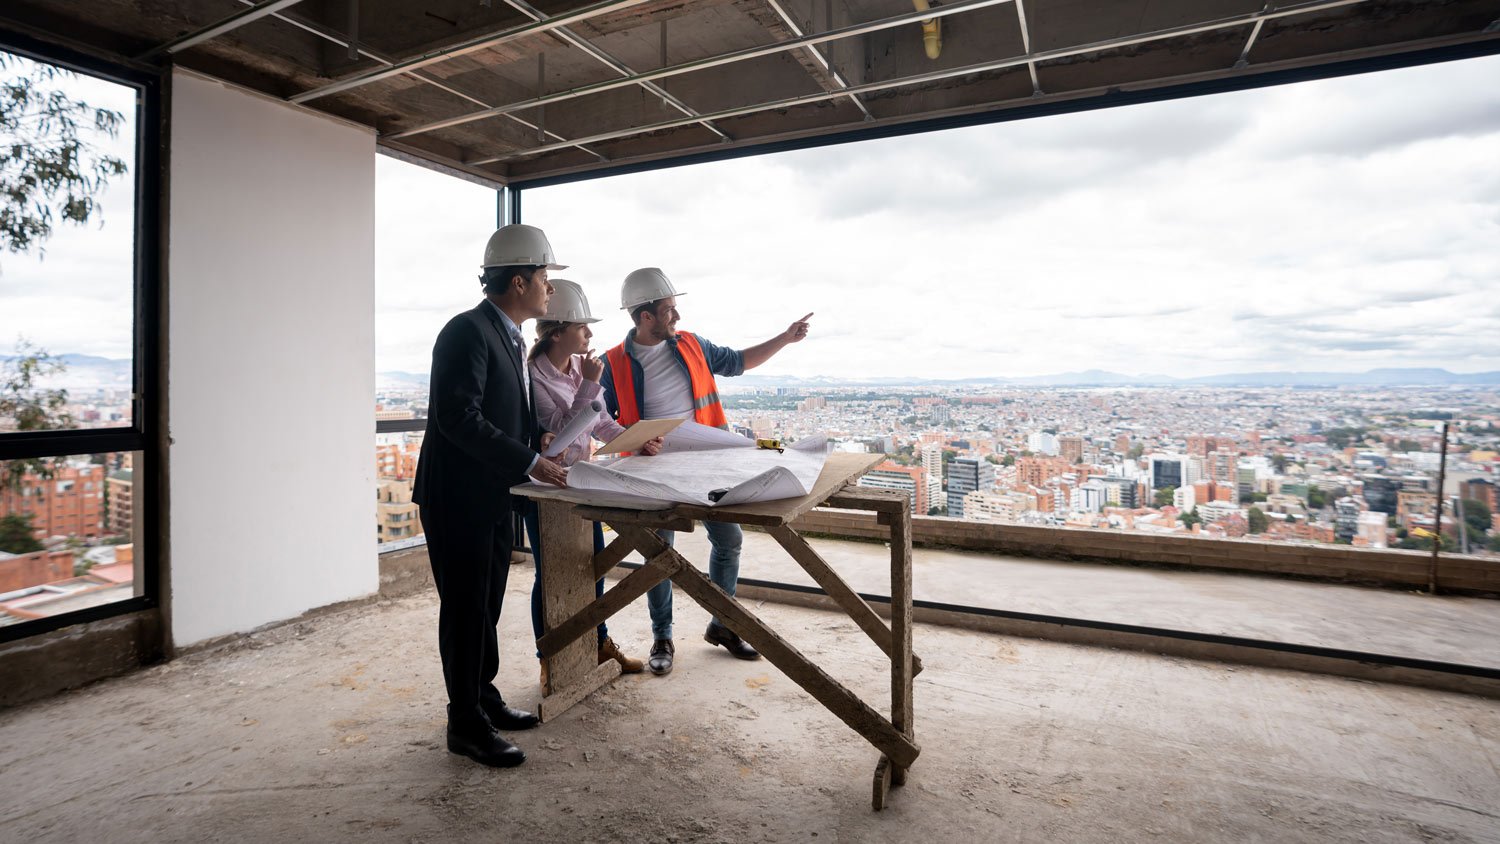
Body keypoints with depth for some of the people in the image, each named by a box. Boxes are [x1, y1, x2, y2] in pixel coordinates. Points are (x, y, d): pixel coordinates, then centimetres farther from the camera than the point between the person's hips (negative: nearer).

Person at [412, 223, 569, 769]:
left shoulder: (508, 336, 13)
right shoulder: (468, 331, -18)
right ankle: (466, 724, 16)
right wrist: (530, 462, -25)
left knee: (486, 606, 18)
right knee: (466, 610, 2)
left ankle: (483, 698, 34)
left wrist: (536, 436, 3)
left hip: (494, 498, 9)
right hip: (459, 498, -9)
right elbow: (459, 417, -26)